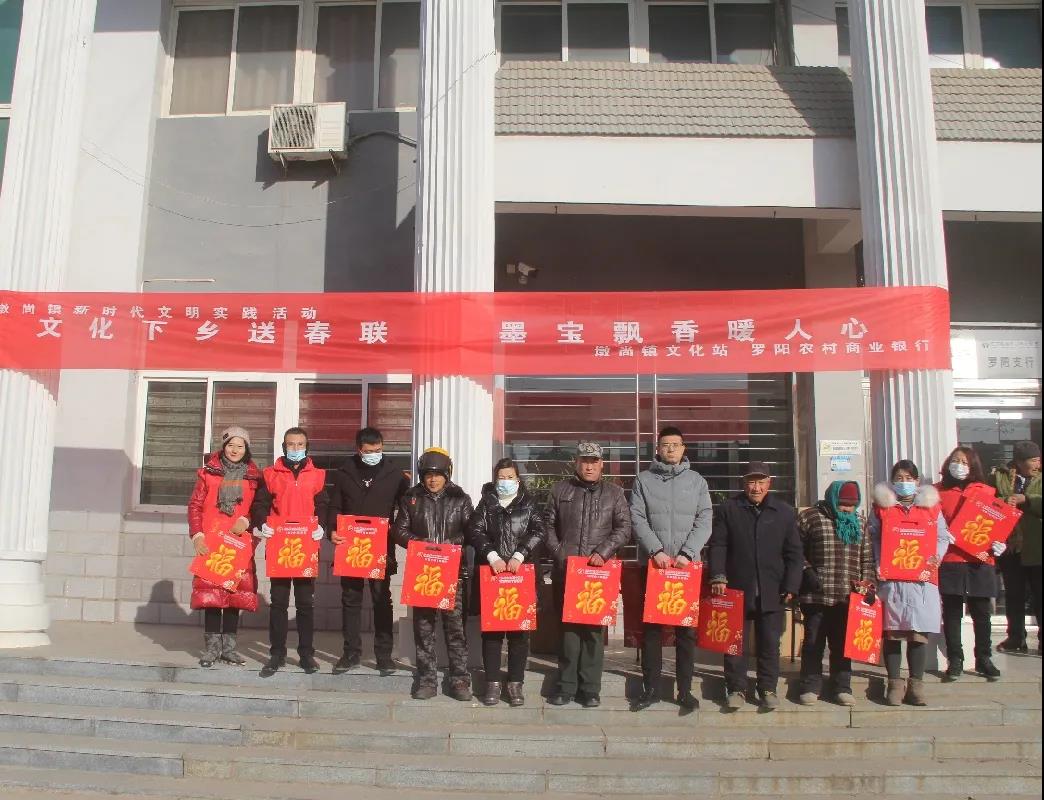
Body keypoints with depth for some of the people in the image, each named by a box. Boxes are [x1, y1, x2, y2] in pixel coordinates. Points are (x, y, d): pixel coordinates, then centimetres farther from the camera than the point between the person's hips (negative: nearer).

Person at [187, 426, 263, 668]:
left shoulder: (254, 476, 8)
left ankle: (228, 646, 13)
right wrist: (197, 535, -7)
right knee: (210, 591, -3)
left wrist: (246, 520, -12)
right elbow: (195, 505, 3)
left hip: (240, 542, 1)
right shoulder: (208, 472, 6)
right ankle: (212, 647, 5)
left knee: (236, 592, 2)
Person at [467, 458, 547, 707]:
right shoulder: (486, 504, 10)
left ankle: (515, 683, 10)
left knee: (520, 629, 1)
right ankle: (492, 683, 9)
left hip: (522, 574, 0)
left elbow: (539, 532, -3)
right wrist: (492, 556, -15)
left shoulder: (528, 504, 9)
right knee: (491, 628, 1)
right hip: (491, 574, 0)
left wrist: (519, 555, -14)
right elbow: (475, 530, -2)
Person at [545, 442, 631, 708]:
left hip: (599, 571, 0)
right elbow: (549, 527, 10)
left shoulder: (614, 492, 8)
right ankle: (566, 685, 11)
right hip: (565, 571, 1)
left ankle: (590, 688, 9)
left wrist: (603, 552, -10)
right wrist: (559, 555, -2)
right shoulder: (560, 490, 10)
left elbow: (623, 528, 3)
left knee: (594, 628, 2)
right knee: (567, 626, 3)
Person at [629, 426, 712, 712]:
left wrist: (686, 553, -12)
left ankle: (685, 689, 14)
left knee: (687, 628, 4)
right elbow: (637, 519, -2)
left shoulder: (697, 480, 8)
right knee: (651, 627, 4)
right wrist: (657, 551, -14)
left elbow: (704, 521, 1)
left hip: (688, 564, 1)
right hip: (652, 563, 0)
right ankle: (651, 688, 13)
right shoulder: (644, 480, 6)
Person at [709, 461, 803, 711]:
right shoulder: (728, 509, 4)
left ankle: (768, 689, 20)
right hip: (737, 589, -1)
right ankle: (736, 689, 15)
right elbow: (718, 546, 1)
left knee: (770, 643, 7)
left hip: (772, 593, 1)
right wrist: (718, 576, -11)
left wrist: (791, 587, -1)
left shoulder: (785, 513, 7)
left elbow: (794, 554, 7)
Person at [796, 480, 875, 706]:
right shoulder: (809, 517, -1)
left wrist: (867, 581, 5)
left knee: (842, 643, 10)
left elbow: (867, 556, 16)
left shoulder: (858, 523, 13)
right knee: (813, 642, 4)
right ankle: (810, 687, 13)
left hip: (848, 597, 3)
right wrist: (806, 572, -10)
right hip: (816, 595, -3)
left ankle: (842, 687, 20)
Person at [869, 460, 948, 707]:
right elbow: (872, 539, 3)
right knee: (891, 632, 1)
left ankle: (916, 684, 12)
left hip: (922, 578, 1)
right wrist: (878, 564, -10)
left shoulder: (931, 506, 11)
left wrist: (937, 556, -6)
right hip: (890, 578, -1)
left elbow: (943, 538, 12)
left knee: (919, 632, 2)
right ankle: (895, 684, 11)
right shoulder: (881, 506, 7)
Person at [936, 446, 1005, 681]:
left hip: (980, 562, 1)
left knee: (981, 612, 8)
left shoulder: (986, 491, 7)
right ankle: (955, 660, 13)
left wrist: (998, 544, -7)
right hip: (949, 562, -1)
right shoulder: (937, 491, 4)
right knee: (952, 613, 4)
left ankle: (983, 659, 21)